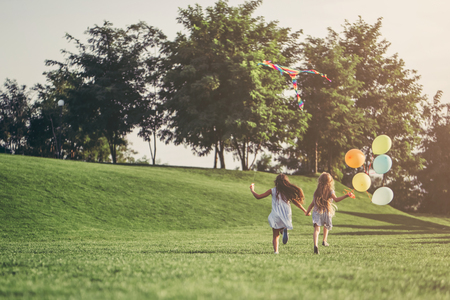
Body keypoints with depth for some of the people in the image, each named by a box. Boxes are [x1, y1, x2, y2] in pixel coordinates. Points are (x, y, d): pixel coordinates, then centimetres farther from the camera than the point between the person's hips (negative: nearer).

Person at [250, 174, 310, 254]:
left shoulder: (273, 191, 1)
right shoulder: (288, 191, 4)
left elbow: (258, 196, 4)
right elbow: (295, 202, 3)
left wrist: (252, 190, 22)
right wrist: (305, 210, 10)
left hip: (276, 216, -2)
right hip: (286, 216, 2)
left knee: (275, 235, 6)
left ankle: (276, 250, -14)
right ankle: (284, 230, -14)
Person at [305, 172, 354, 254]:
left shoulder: (317, 191, 8)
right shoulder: (330, 191, -1)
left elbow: (312, 203, 11)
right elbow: (336, 199, -18)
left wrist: (307, 211, 24)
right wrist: (346, 196, -23)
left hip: (316, 211, 0)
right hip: (327, 212, 0)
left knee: (317, 229, -12)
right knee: (326, 226, 29)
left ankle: (315, 245, -32)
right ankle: (324, 241, 42)